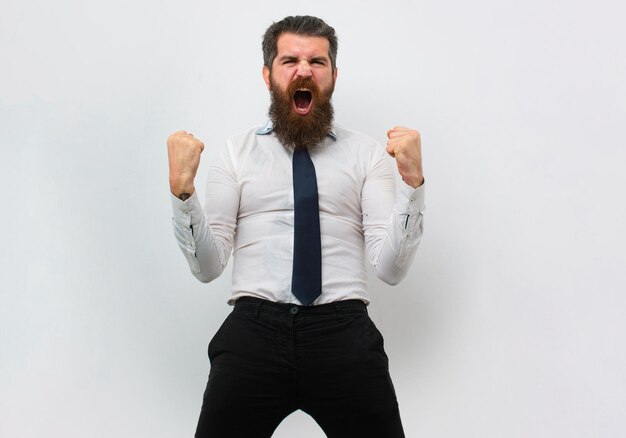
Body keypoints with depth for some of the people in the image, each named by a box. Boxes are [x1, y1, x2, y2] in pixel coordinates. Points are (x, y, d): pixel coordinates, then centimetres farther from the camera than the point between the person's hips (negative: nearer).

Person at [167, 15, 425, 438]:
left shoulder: (367, 153, 7)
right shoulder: (236, 152, 9)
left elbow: (390, 267, -1)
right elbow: (208, 266, 3)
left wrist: (412, 181, -12)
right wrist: (182, 189, -11)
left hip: (343, 332, 0)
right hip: (254, 328, 0)